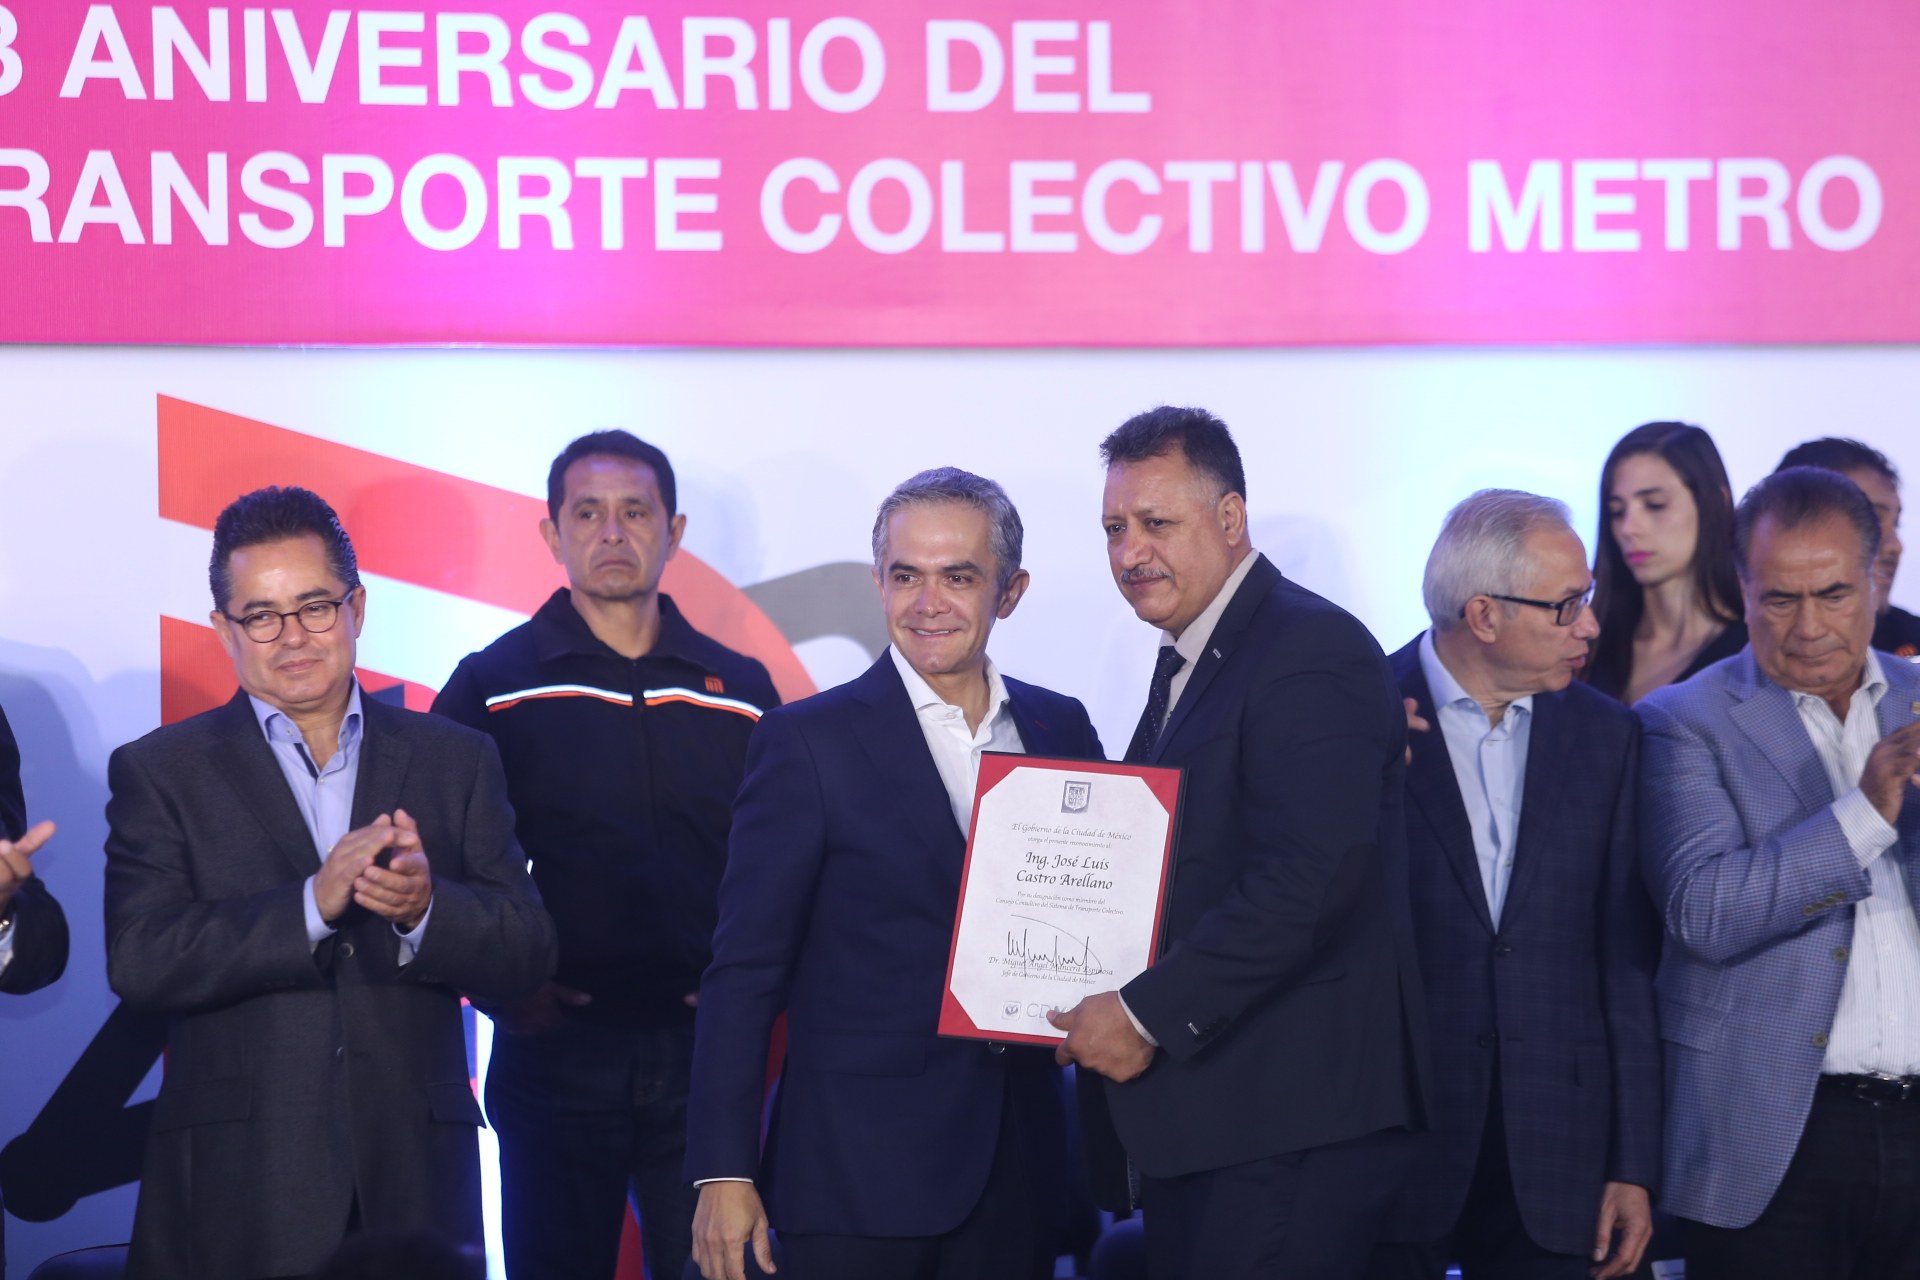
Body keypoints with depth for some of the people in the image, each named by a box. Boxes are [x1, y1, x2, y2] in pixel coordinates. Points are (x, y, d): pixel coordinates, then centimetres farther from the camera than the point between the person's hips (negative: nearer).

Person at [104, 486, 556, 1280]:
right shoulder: (158, 774, 5)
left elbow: (526, 955, 4)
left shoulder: (455, 760, 11)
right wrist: (313, 903, -19)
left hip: (415, 1184, 2)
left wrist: (425, 909, -16)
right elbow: (140, 964, -8)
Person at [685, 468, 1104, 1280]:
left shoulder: (1063, 729, 9)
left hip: (1019, 1172, 4)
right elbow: (745, 970, -6)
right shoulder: (808, 741, -4)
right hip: (859, 1177, -4)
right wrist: (723, 1173, -11)